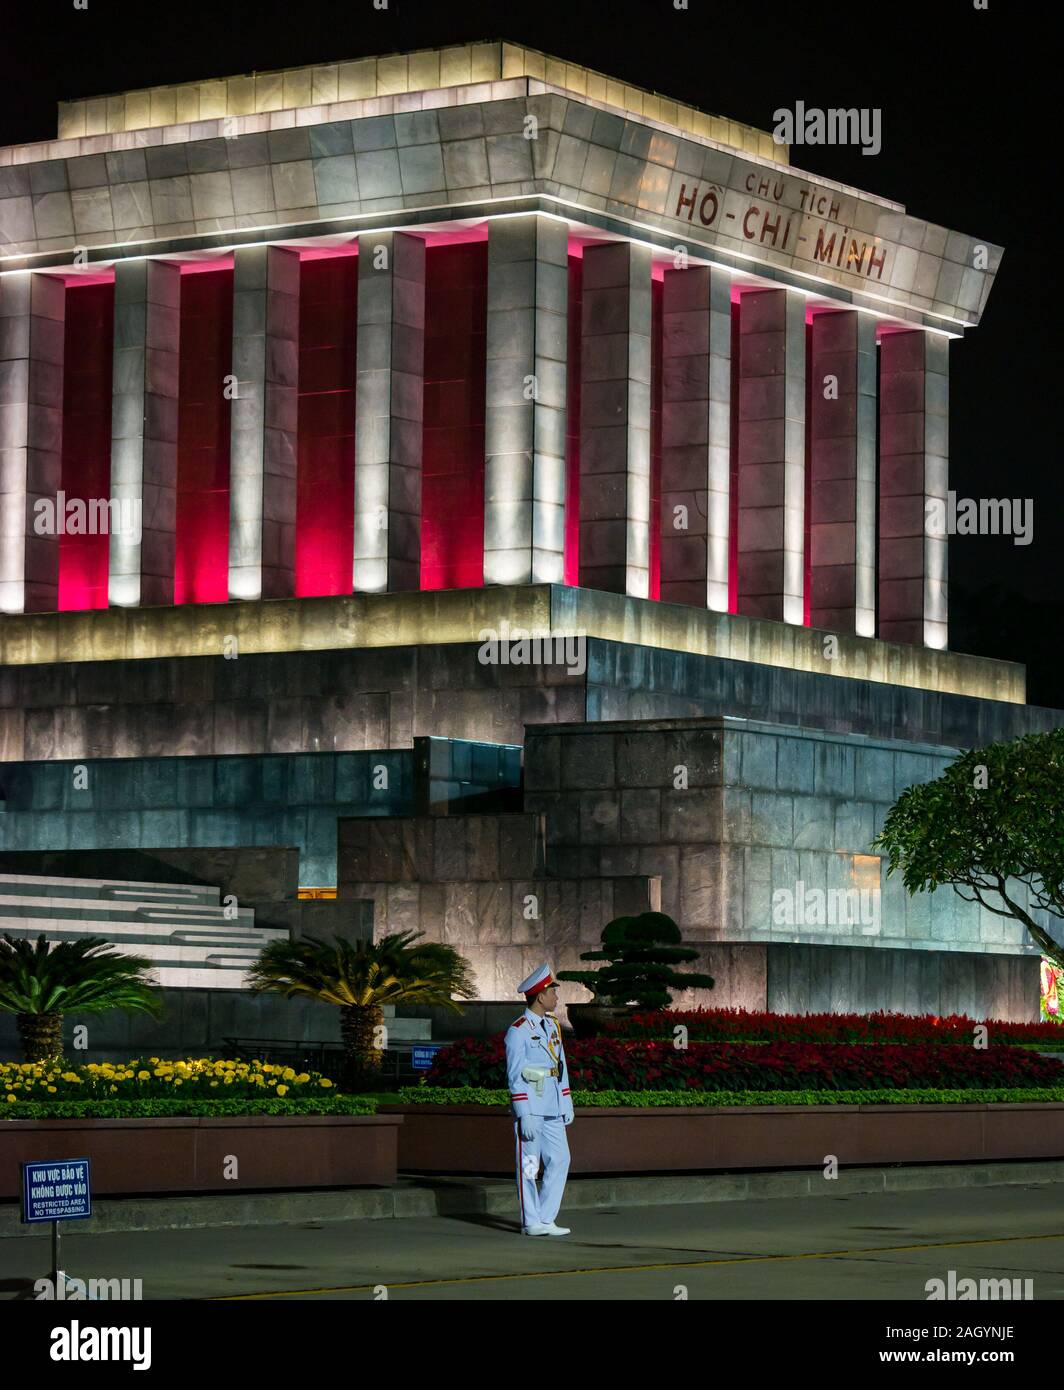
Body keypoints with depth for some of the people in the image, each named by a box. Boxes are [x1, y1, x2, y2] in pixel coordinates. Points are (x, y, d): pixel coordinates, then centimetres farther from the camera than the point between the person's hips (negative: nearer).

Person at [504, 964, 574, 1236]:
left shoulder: (552, 1025, 14)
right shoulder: (518, 1031, -10)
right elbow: (515, 1076, -13)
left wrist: (567, 1104, 15)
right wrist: (524, 1116, -16)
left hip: (552, 1108, 8)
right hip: (530, 1107, -8)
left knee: (560, 1160, 5)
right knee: (529, 1165, -1)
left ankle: (546, 1218, 11)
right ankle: (532, 1222, 4)